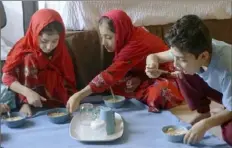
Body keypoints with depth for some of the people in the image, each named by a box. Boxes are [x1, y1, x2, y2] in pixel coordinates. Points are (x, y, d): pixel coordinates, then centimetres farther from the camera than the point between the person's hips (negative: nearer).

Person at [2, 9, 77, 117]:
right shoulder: (24, 49, -13)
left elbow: (68, 84, 0)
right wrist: (28, 92, -32)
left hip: (58, 107, 1)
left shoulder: (61, 52, -4)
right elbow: (7, 76, -17)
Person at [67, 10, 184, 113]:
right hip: (146, 78, 8)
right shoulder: (129, 36, -8)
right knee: (115, 84, -14)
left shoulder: (136, 44, -36)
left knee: (159, 94, -40)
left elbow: (111, 74, -43)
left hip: (165, 78, -8)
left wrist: (79, 95, -46)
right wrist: (136, 79, -21)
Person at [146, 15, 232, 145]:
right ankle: (202, 113, 2)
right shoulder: (192, 50, -23)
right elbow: (155, 56, -11)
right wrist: (152, 63, -33)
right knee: (184, 75, -17)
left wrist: (206, 124, -41)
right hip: (218, 89, 5)